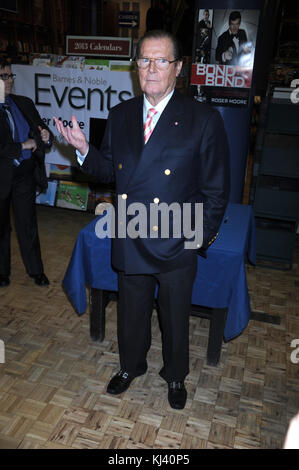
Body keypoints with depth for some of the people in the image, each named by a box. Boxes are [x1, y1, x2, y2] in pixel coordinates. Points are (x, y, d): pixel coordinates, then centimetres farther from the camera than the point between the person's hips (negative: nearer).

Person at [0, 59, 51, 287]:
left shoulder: (25, 103, 7)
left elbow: (40, 127, 16)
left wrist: (45, 136, -7)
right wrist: (24, 146, -16)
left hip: (25, 174, 3)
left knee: (28, 223, 10)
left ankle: (36, 270, 24)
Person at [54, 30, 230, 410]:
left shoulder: (204, 120, -11)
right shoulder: (120, 115, 2)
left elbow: (216, 190, -8)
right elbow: (109, 170, 8)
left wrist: (200, 239, -9)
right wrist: (83, 149, -9)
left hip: (176, 246, -3)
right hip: (129, 243, 3)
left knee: (175, 317, 18)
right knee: (131, 311, 22)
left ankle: (175, 375, 47)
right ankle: (131, 365, 51)